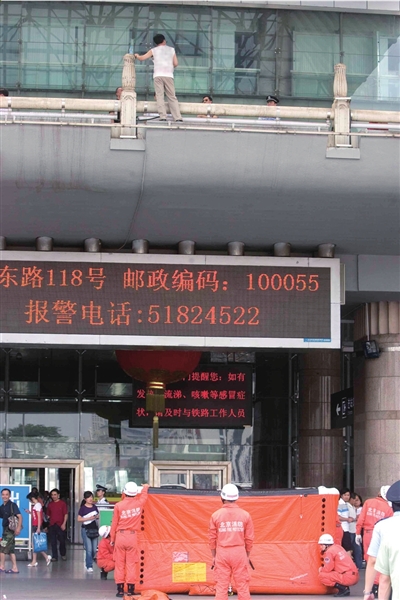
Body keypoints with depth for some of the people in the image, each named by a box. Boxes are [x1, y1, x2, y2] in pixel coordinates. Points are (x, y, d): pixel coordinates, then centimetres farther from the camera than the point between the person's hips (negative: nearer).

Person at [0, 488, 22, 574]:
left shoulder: (12, 505, -12)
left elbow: (20, 516, -19)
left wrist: (18, 528, -27)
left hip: (10, 530, -8)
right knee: (10, 550, 9)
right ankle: (14, 568, 12)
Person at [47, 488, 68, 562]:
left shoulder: (62, 503, -1)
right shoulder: (50, 504, 10)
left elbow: (66, 514, -4)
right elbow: (48, 515, 17)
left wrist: (64, 524, -12)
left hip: (60, 525, -3)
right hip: (52, 525, 3)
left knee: (62, 541, 5)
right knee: (53, 542, 1)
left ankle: (63, 554, 25)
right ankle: (54, 556, 6)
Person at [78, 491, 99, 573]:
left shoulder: (94, 507, 10)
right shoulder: (83, 508, -3)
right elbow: (79, 519, -6)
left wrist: (97, 517, -2)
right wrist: (89, 518, -16)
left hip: (94, 529, 5)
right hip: (86, 529, -5)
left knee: (94, 550, 6)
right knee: (89, 549, -8)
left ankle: (88, 562, 26)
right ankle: (89, 566, 0)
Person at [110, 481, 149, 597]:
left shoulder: (118, 505, -7)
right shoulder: (139, 503, -3)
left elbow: (114, 523, 0)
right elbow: (144, 496, 21)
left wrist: (112, 538, 12)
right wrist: (145, 487, 43)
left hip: (120, 536, -1)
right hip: (132, 536, 1)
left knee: (119, 564, 6)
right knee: (131, 564, 5)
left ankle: (120, 589, 5)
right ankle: (130, 590, 4)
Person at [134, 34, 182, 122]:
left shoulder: (154, 50, 14)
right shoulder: (171, 50, 17)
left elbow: (142, 58, 11)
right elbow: (175, 63, 11)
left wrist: (137, 56, 33)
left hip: (158, 75, -1)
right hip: (169, 75, 1)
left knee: (159, 96, -3)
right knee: (172, 97, 4)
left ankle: (163, 116, -16)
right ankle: (178, 117, -4)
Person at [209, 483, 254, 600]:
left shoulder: (216, 515, -2)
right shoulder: (245, 515, -2)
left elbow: (212, 538, 2)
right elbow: (249, 538, 1)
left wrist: (214, 555, 13)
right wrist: (247, 555, 14)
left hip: (222, 553, 0)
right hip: (239, 553, 0)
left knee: (221, 586, 5)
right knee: (243, 586, 4)